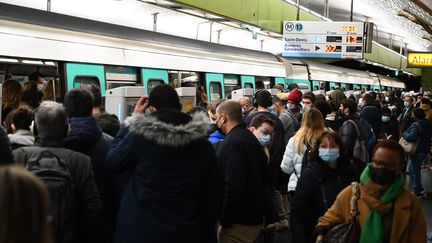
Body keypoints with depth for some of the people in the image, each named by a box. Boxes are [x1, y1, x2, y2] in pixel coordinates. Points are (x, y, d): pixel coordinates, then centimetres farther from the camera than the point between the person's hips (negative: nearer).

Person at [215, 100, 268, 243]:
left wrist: (225, 220, -20)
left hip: (240, 222, -10)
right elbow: (263, 177, 19)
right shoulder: (250, 137, 14)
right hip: (254, 216, 10)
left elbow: (234, 186, -25)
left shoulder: (232, 142, -18)